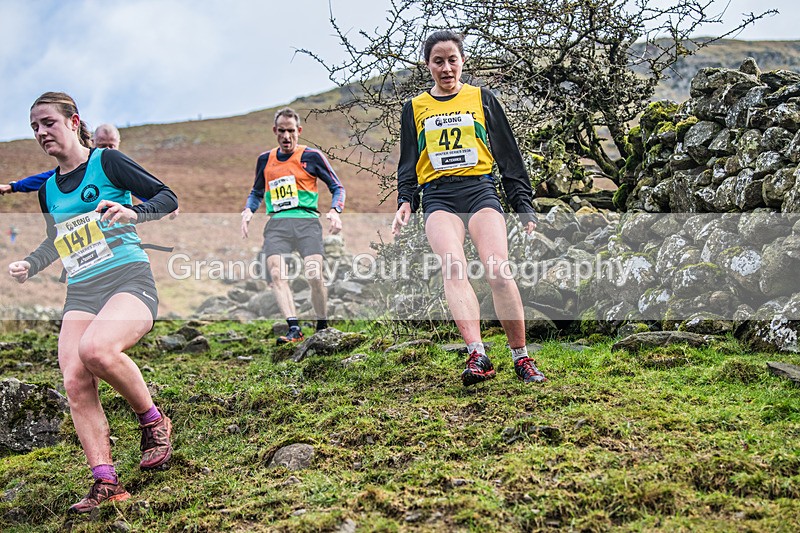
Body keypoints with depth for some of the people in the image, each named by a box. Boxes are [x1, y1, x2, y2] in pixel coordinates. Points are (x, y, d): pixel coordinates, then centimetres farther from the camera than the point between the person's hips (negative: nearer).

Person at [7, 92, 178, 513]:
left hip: (129, 280, -6)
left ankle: (154, 422, -10)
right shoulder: (48, 190, 19)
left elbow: (167, 198, -3)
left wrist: (133, 212, -22)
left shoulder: (106, 162, 1)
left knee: (95, 349, -34)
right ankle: (106, 484, -9)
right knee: (74, 381, -13)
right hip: (80, 294, 6)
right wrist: (28, 265, 16)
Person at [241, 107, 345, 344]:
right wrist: (248, 211, 10)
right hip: (276, 224, 3)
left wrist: (334, 211, -7)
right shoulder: (265, 160, 18)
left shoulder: (312, 156, 6)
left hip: (307, 221, -3)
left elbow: (337, 187, 11)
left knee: (315, 276, -16)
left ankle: (323, 329, 3)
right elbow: (257, 192, 31)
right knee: (276, 274, -19)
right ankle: (294, 329, -23)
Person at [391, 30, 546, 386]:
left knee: (498, 271, -21)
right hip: (438, 198, 1)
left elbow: (509, 156, 15)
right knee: (453, 269, -26)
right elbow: (407, 163, 19)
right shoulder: (414, 108, 18)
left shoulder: (483, 99, 15)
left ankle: (521, 358, -9)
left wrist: (523, 205, 9)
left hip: (481, 190, -1)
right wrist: (404, 201, 2)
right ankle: (477, 356, -37)